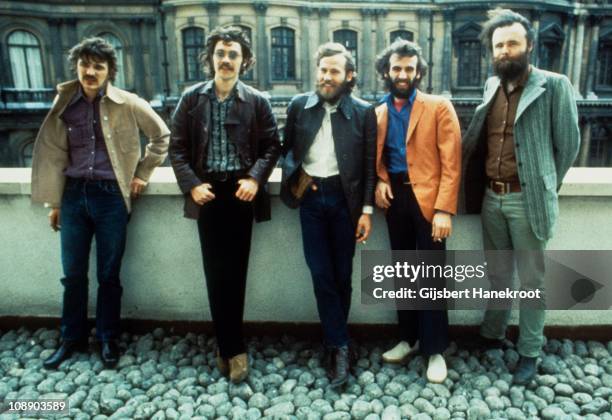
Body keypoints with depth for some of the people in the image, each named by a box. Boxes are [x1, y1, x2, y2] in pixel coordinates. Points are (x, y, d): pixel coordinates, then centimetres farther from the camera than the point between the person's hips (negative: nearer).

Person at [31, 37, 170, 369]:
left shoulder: (127, 104, -3)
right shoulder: (64, 103, 6)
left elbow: (161, 135, 7)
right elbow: (55, 153, 8)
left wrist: (142, 173, 4)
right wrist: (53, 201, 8)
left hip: (111, 195, -3)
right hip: (73, 194, 3)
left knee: (108, 275, 6)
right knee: (73, 273, 11)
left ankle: (108, 339, 24)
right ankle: (72, 338, 29)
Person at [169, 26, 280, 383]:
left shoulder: (257, 101, 3)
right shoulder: (192, 98, 6)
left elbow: (272, 145, 4)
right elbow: (178, 146, 6)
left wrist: (255, 179, -11)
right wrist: (191, 184, -7)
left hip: (241, 190, -1)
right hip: (207, 191, 2)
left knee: (235, 270, 2)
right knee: (216, 271, 3)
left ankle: (229, 347, 16)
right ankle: (232, 347, 17)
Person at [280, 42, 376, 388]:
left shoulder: (363, 112, -1)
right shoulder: (299, 106, 5)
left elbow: (369, 164, -2)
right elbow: (288, 148, 12)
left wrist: (367, 210, -7)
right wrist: (294, 177, -8)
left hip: (344, 198, -1)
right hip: (310, 196, 2)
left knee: (342, 274, 8)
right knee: (321, 274, 0)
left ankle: (335, 341, 28)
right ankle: (340, 346, 11)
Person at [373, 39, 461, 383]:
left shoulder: (439, 107, -4)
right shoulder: (379, 113, 10)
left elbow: (451, 162, -9)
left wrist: (444, 209, -17)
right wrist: (380, 181, -2)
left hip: (428, 199, -5)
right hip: (395, 198, 5)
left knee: (430, 277, 0)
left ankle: (435, 349, 16)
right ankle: (409, 338, 29)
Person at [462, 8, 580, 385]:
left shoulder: (554, 85, -7)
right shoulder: (492, 85, 10)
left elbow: (568, 144, -3)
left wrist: (545, 187, 3)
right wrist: (480, 184, 8)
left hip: (527, 199, -5)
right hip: (491, 197, 5)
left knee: (531, 280, 6)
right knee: (498, 274, 18)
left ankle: (530, 352, 22)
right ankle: (493, 334, 35)